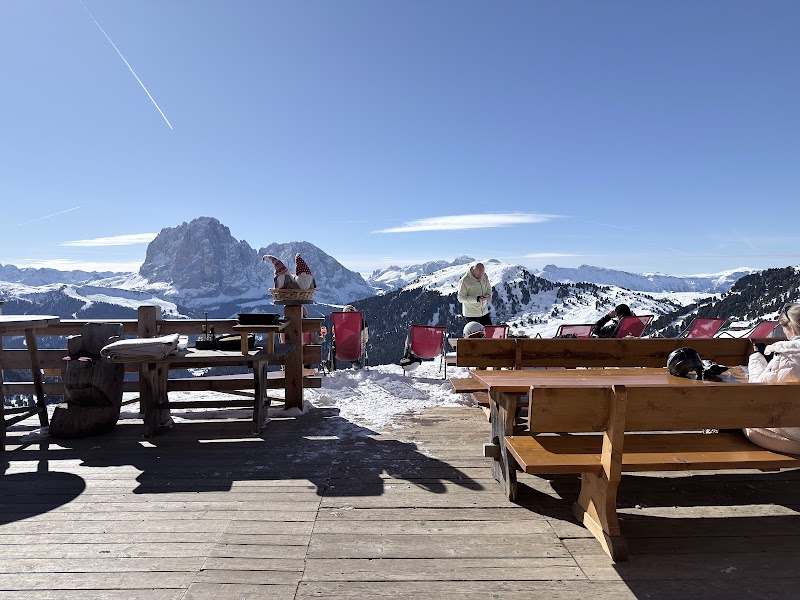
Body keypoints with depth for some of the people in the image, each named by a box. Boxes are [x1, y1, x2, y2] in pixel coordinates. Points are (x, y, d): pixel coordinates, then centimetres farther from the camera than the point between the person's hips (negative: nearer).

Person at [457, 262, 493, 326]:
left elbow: (489, 288, 15)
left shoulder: (485, 276, -1)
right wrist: (477, 299, -25)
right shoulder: (465, 280, -18)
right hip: (471, 313, -5)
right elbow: (461, 298, -16)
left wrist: (488, 295, -10)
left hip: (484, 311, 5)